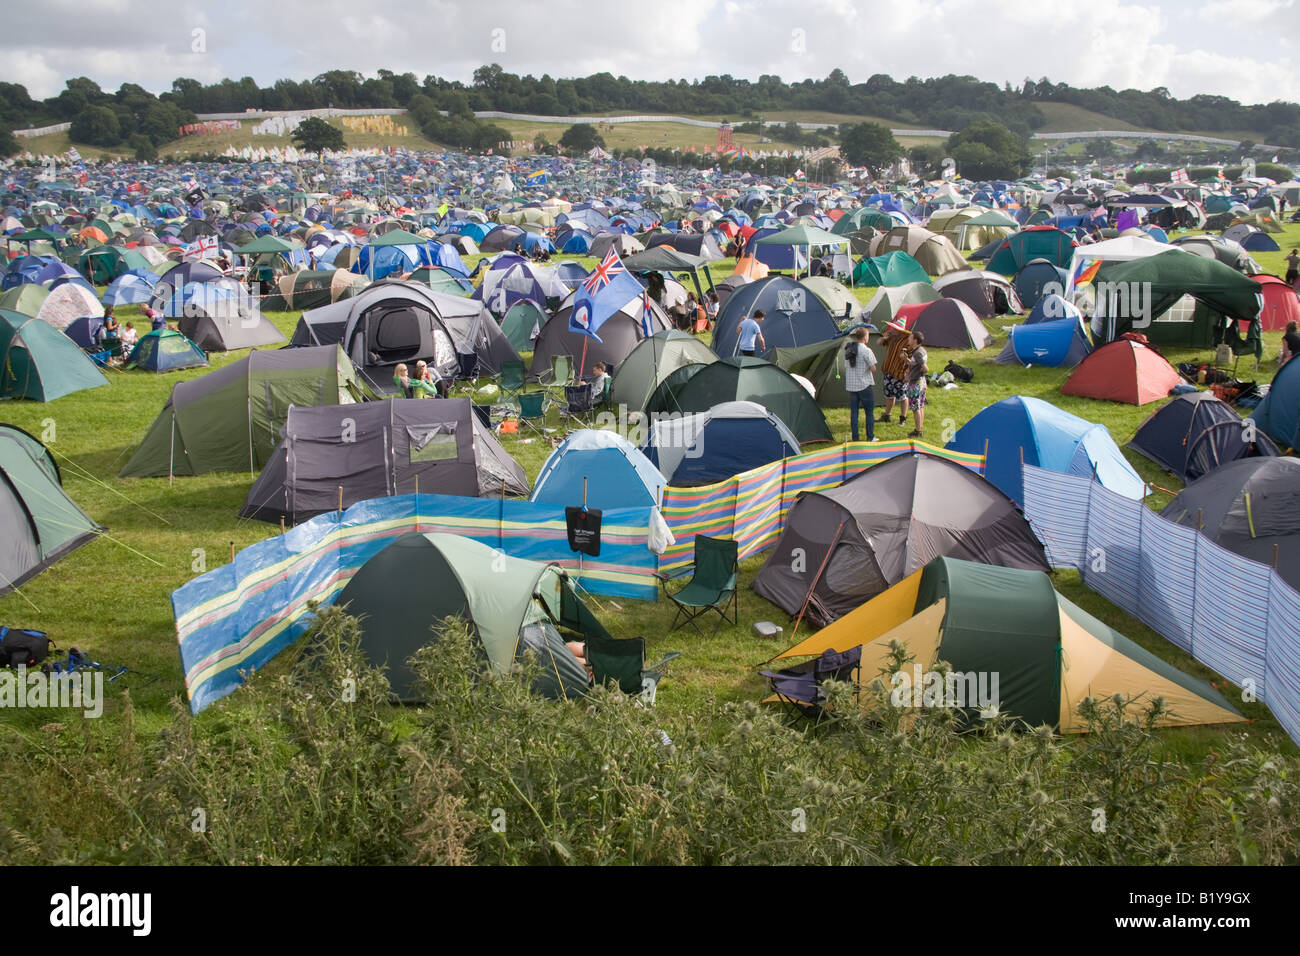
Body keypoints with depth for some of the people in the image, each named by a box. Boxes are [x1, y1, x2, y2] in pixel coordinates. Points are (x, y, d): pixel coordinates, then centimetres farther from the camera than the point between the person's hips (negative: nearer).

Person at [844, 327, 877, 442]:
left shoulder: (848, 350, 6)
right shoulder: (866, 351, -15)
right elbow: (873, 368, -12)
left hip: (851, 386, 6)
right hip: (865, 385, -6)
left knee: (853, 412, 9)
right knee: (869, 412, 7)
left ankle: (855, 438, 10)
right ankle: (870, 438, 10)